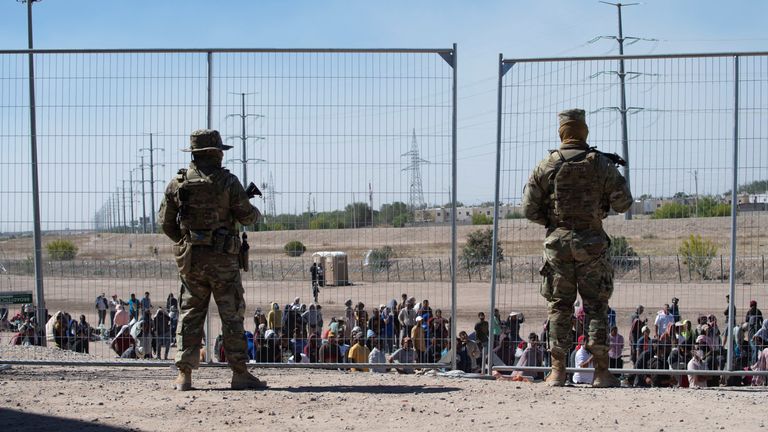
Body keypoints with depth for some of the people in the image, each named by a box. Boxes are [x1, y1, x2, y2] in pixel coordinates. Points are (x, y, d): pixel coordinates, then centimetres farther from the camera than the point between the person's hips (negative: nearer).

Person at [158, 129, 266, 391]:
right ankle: (239, 373, 1)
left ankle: (184, 375, 4)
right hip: (222, 258, -3)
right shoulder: (227, 182, -7)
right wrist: (256, 213, 19)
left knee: (190, 314, 9)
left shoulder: (177, 183, 3)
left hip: (189, 258, 3)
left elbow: (166, 223, 6)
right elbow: (246, 216, -4)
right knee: (232, 315, 2)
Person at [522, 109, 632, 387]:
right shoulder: (601, 164, -2)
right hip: (591, 243, 0)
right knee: (596, 307, 4)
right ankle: (601, 372, 0)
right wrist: (614, 174, 18)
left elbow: (529, 209, 0)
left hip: (557, 242, 1)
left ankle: (557, 371, 1)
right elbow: (623, 203, 1)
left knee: (559, 307, 6)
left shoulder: (547, 166, -1)